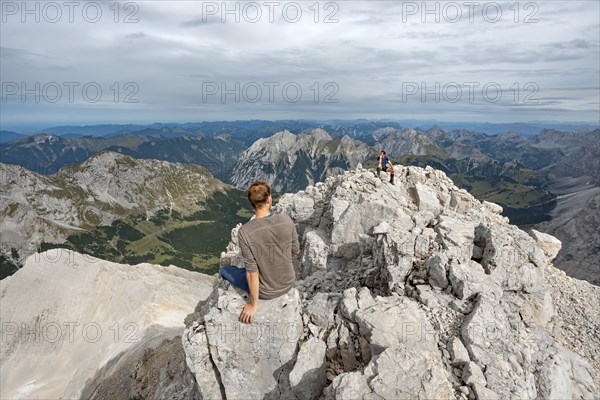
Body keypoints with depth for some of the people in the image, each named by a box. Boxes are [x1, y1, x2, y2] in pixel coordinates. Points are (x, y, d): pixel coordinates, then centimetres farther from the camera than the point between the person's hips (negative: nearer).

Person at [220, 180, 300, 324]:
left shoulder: (244, 232, -27)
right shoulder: (286, 220, -17)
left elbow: (252, 272, -23)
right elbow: (296, 251, -3)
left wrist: (253, 305, -10)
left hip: (267, 292, -4)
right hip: (289, 283, 4)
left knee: (225, 270, 21)